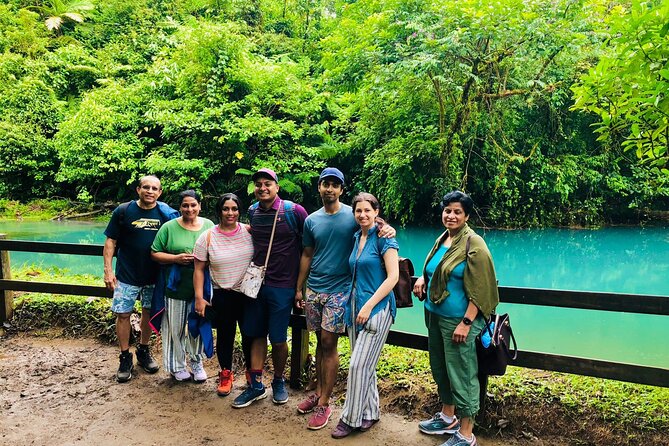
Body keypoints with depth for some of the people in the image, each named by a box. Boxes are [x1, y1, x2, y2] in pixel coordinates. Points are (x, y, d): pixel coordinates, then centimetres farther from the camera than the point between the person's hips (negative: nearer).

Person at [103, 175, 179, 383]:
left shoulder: (167, 213, -4)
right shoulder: (123, 211, -6)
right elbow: (110, 241, -3)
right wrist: (108, 269, -9)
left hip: (154, 274, 2)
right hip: (127, 274, -1)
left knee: (149, 312, 13)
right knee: (123, 314, 2)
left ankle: (144, 351, 34)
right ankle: (125, 358, 18)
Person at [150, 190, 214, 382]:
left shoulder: (209, 225, 4)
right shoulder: (169, 227, -3)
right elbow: (155, 254, -1)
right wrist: (176, 258, -16)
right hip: (176, 286, -2)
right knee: (175, 327, 8)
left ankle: (197, 363, 32)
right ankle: (176, 366, 26)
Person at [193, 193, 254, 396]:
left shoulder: (249, 231, -3)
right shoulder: (208, 237, -5)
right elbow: (199, 269, -2)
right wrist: (199, 298, -5)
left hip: (249, 294, 1)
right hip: (223, 296, -1)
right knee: (225, 336, 12)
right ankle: (226, 375, 32)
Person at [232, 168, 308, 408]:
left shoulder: (294, 211, -11)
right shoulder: (252, 211, 5)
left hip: (282, 285, -5)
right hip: (256, 282, 5)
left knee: (278, 339, 3)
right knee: (256, 334, 11)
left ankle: (279, 382, 27)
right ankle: (256, 385, 23)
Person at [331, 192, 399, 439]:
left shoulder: (384, 238, -10)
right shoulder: (356, 238, 11)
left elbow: (393, 276, -15)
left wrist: (369, 306, -17)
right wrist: (354, 304, 11)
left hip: (376, 307, -7)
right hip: (355, 305, 7)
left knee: (359, 364, -5)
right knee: (363, 363, 13)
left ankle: (351, 418, 9)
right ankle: (370, 412, 28)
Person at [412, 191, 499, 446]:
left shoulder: (473, 243, -14)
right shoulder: (441, 240, 10)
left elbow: (479, 289, -18)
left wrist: (466, 323, -22)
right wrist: (423, 278, 5)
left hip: (458, 320, -9)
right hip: (435, 316, 9)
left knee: (462, 375, -1)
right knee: (440, 369, 19)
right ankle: (448, 418, 38)